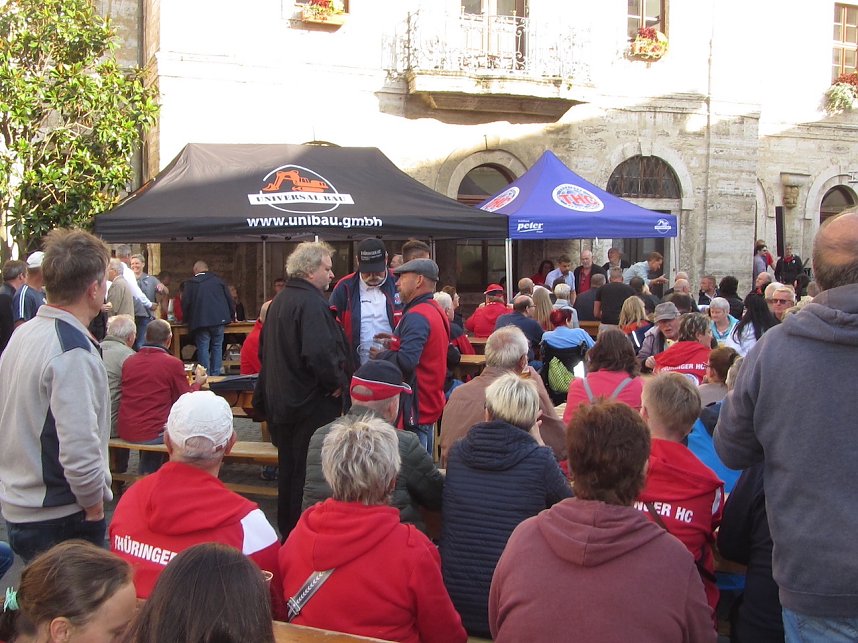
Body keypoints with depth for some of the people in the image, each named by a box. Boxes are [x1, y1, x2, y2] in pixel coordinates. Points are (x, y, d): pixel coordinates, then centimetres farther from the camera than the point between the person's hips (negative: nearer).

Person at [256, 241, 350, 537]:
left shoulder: (277, 303, 12)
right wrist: (338, 382, -17)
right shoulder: (312, 303, -19)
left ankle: (287, 532, 29)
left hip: (280, 399, 9)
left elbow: (265, 351, 20)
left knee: (288, 467, 18)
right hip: (312, 404, -9)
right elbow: (320, 353, -31)